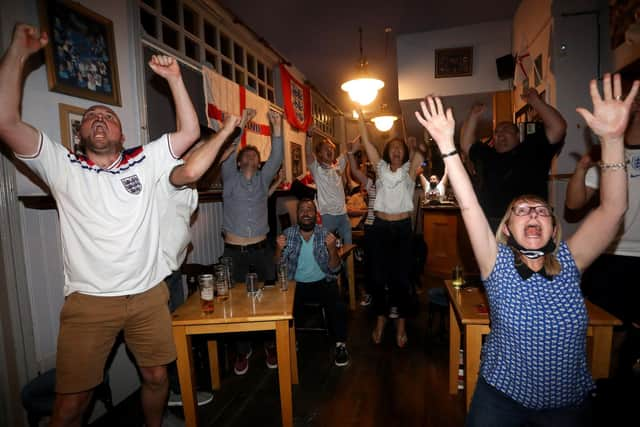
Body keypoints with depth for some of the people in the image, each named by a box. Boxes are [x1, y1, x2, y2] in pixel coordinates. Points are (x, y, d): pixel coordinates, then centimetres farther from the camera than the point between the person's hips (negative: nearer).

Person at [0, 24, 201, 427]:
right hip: (89, 302, -1)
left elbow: (190, 130, 2)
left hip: (149, 295, 2)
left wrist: (174, 78, -4)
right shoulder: (63, 166, 2)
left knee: (157, 377, 16)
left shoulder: (145, 161, 6)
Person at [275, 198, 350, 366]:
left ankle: (341, 345, 0)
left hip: (322, 282, -1)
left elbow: (334, 269, -6)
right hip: (296, 284, 1)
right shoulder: (288, 234, -1)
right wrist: (279, 249, -22)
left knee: (338, 308, -25)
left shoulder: (325, 234, -4)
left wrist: (332, 249, -24)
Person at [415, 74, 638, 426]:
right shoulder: (498, 263, -13)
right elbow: (469, 207, -23)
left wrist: (612, 138, -29)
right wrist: (447, 146, -30)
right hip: (501, 395, -2)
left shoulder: (569, 262, -8)